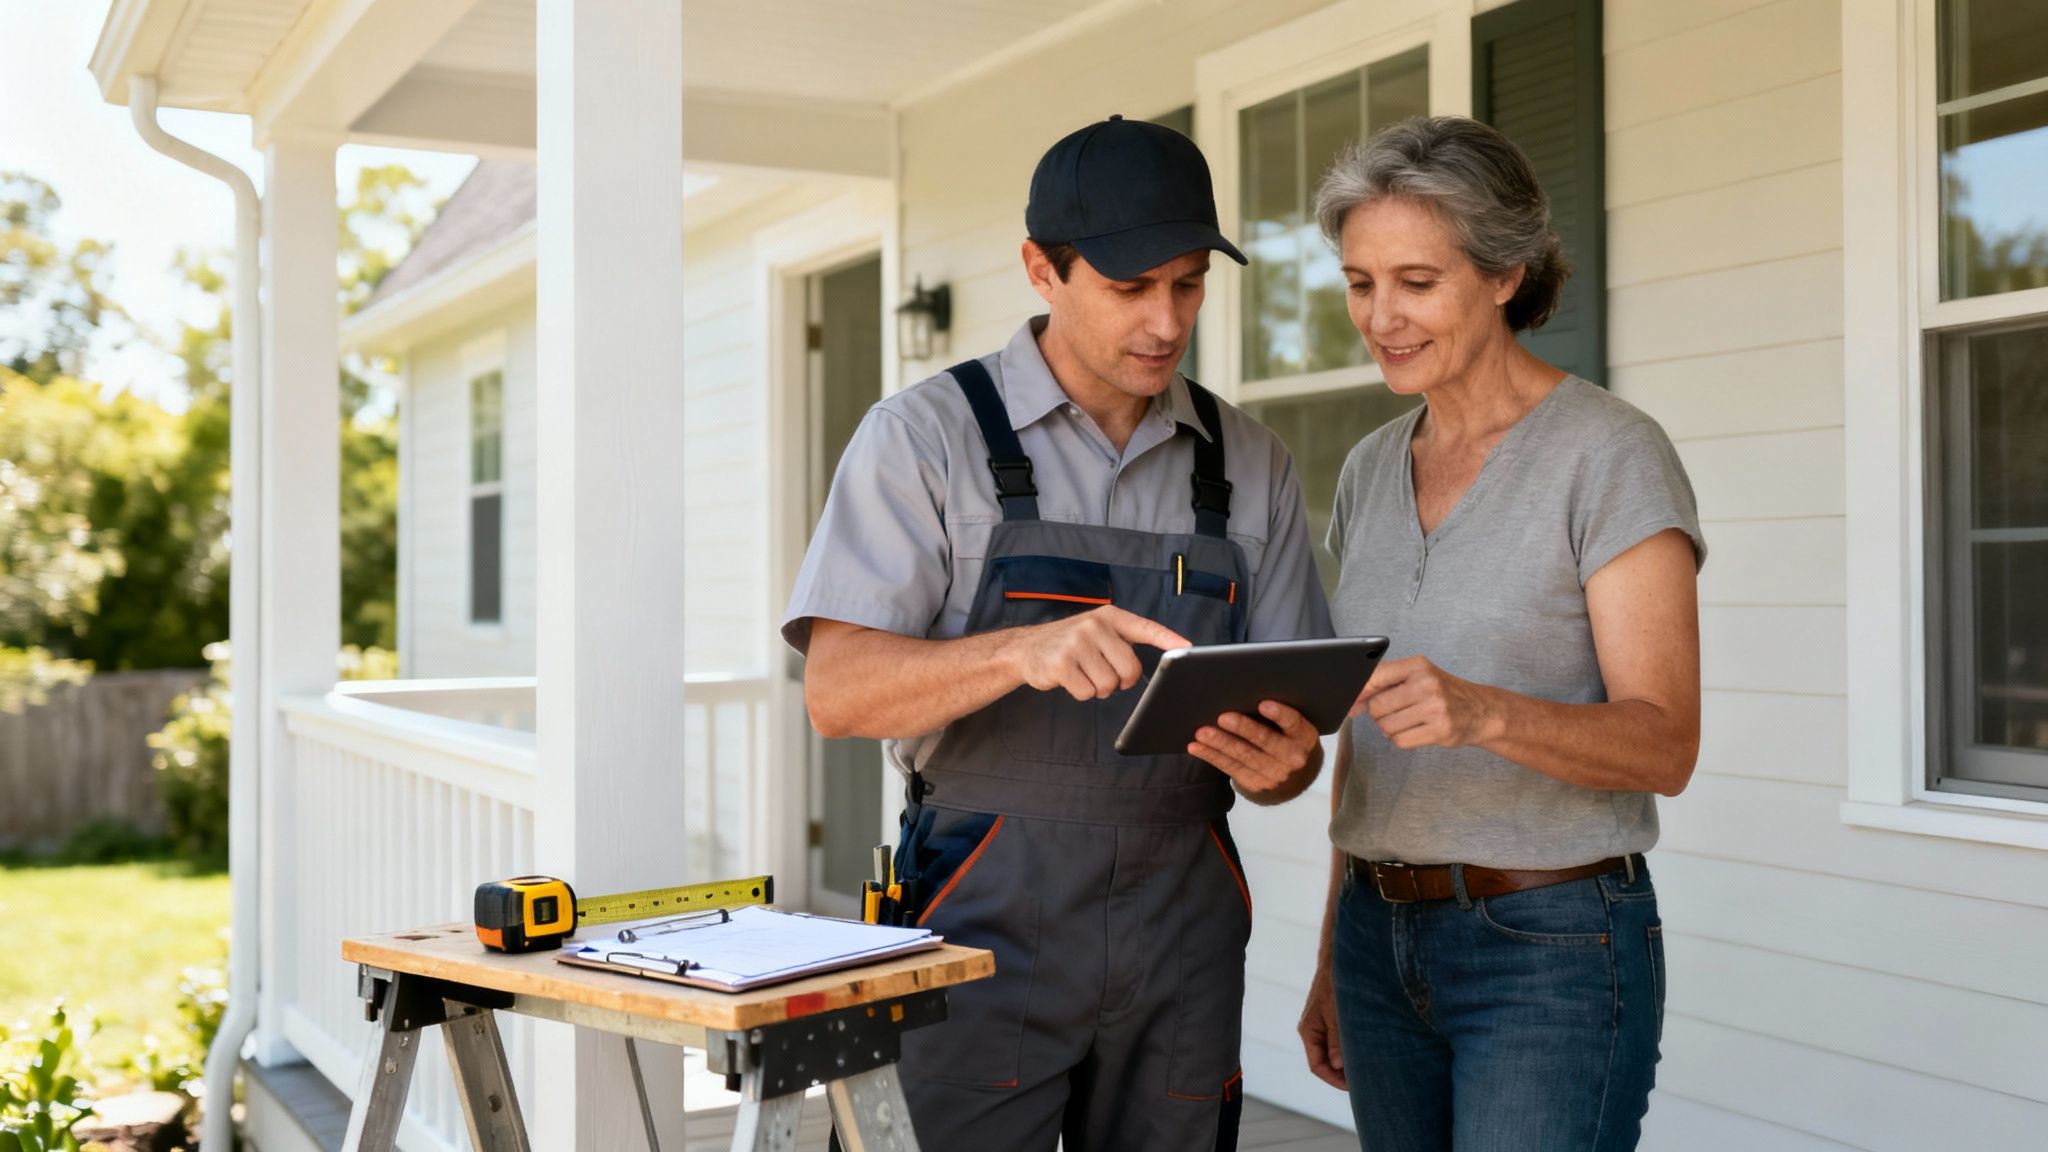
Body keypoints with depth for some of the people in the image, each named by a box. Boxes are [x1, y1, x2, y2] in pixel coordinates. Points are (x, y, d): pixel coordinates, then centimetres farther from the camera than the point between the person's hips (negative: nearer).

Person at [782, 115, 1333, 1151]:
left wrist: (1279, 761, -16)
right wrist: (1024, 650, -31)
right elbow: (838, 693, -13)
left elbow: (1288, 737, 9)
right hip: (983, 916, -3)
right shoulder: (926, 436, -3)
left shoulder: (1249, 466, 9)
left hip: (1182, 926, 4)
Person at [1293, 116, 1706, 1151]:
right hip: (1385, 939, 6)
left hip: (1553, 949, -6)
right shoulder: (1370, 473, 9)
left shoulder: (1612, 456, -10)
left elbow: (1662, 744, -15)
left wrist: (1481, 711, -33)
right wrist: (1334, 961, 15)